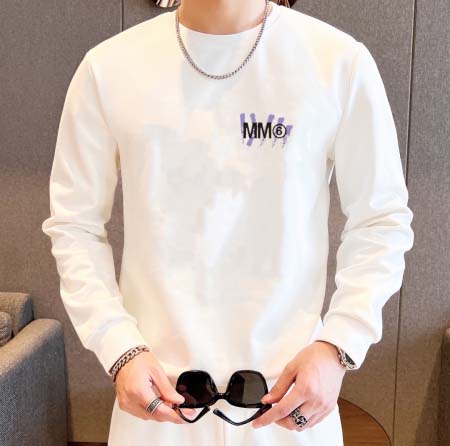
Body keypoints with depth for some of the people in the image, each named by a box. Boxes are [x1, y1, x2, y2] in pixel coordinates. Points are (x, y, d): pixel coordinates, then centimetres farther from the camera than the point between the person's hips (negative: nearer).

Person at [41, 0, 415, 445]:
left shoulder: (340, 60, -8)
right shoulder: (107, 66, -5)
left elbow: (381, 221, -1)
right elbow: (75, 224, 2)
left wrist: (337, 346, -11)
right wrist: (119, 348, -9)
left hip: (292, 384, 0)